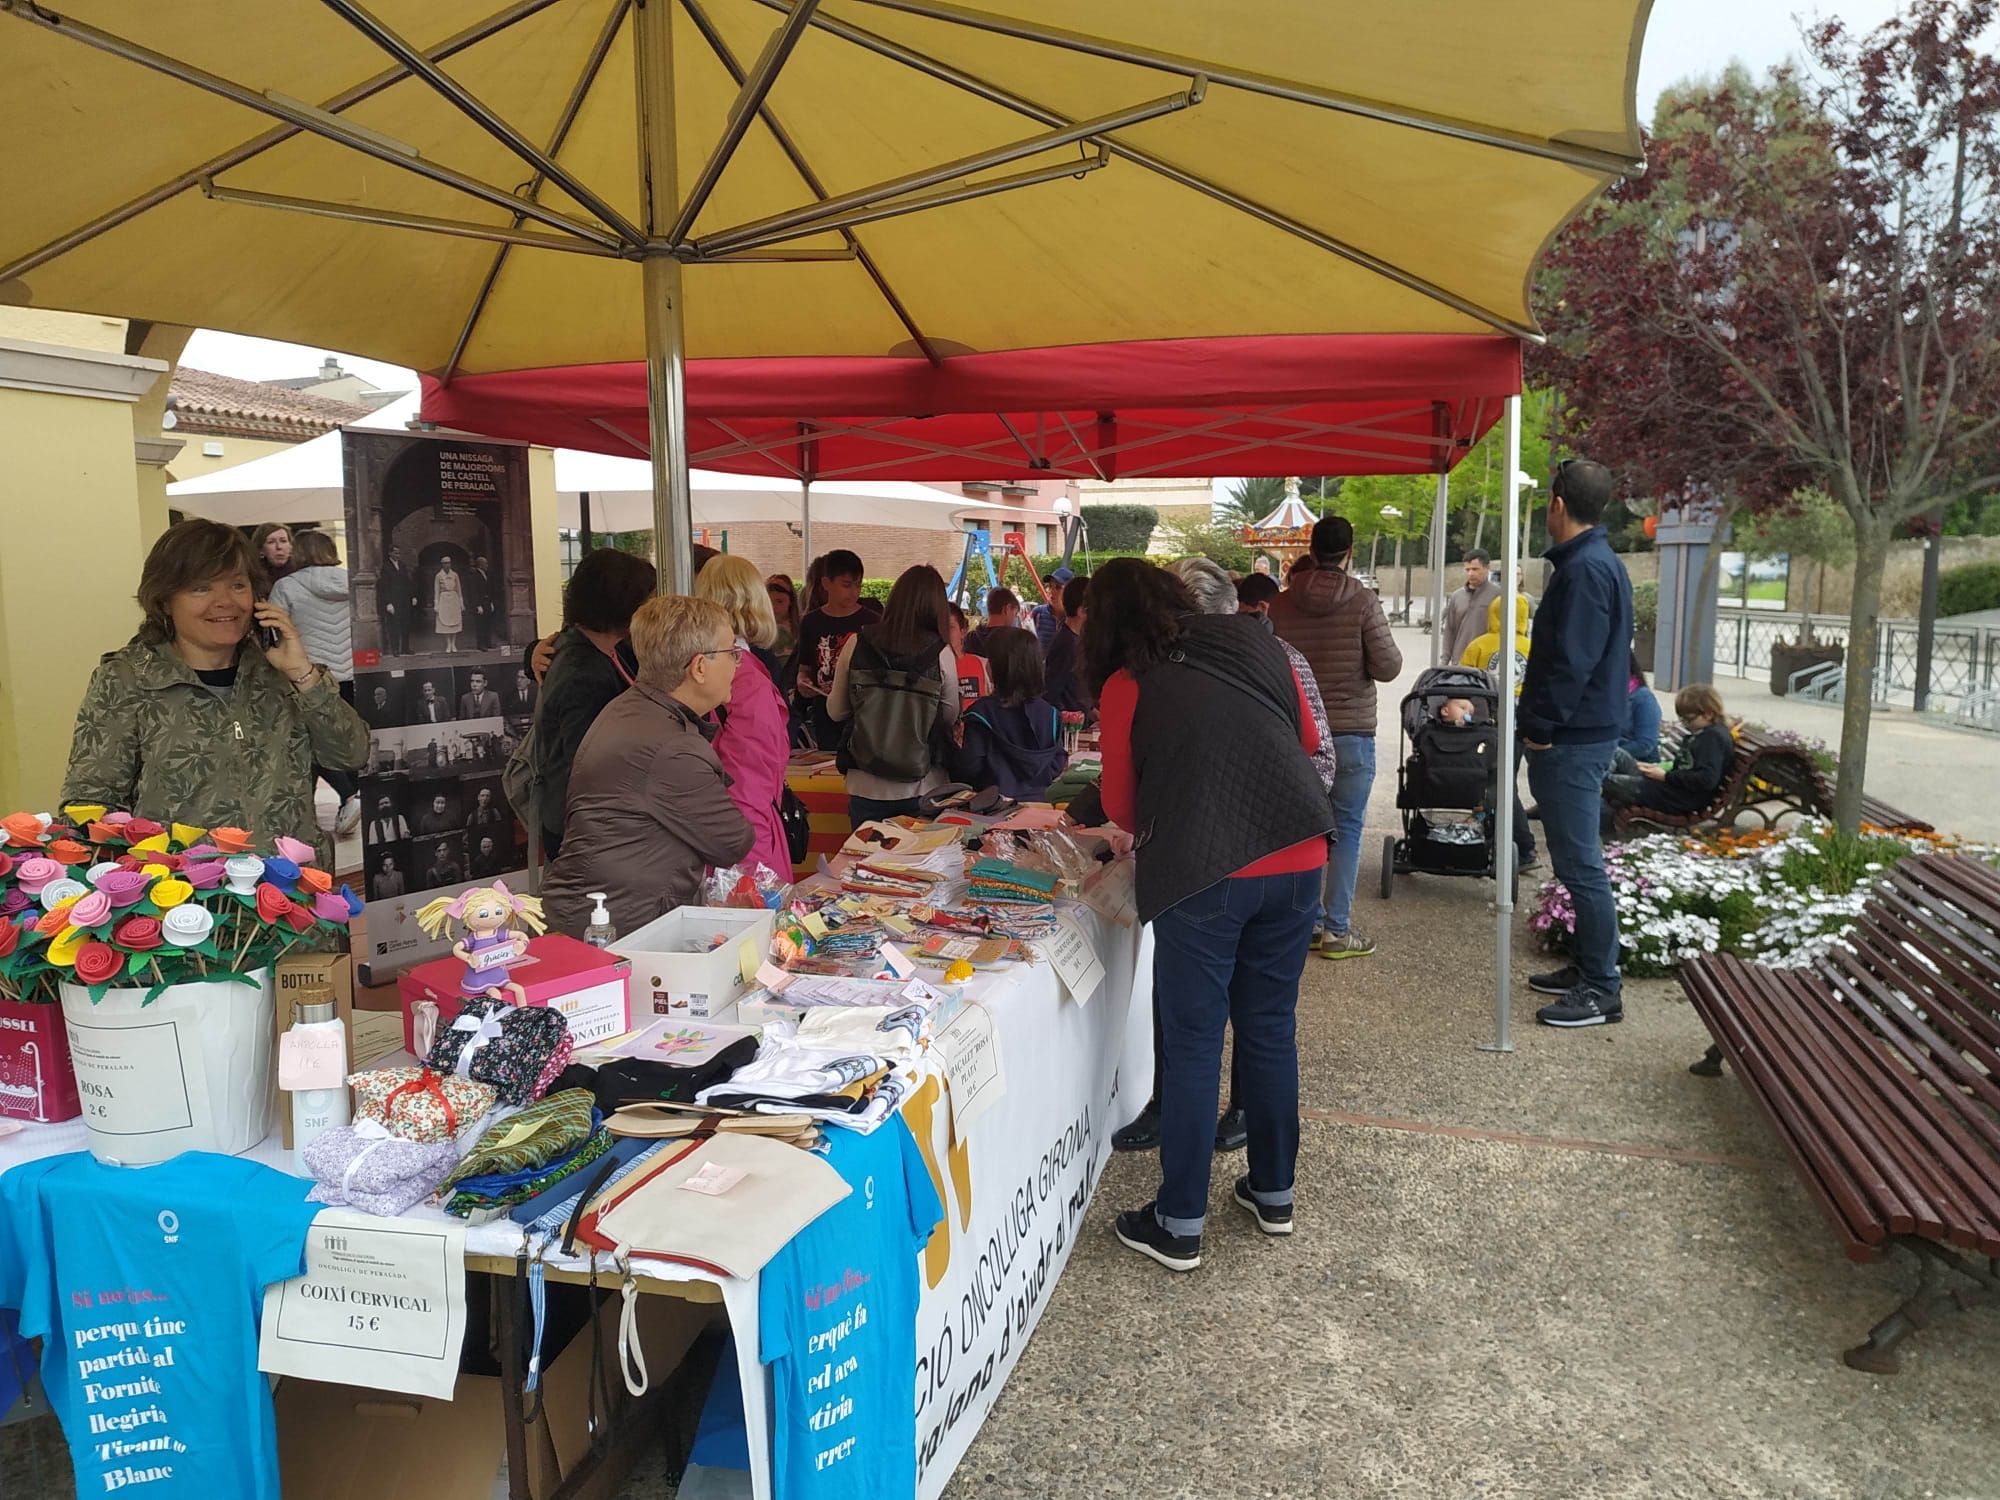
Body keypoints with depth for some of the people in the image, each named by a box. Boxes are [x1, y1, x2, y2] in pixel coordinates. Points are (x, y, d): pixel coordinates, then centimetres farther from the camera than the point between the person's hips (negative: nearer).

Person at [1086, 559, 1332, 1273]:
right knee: (1271, 1030, 17)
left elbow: (1122, 808, 7)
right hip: (1297, 859, 4)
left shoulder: (1126, 688, -1)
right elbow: (1308, 740, 19)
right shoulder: (1256, 643, 8)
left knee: (1192, 1045, 5)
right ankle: (1273, 1193, 32)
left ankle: (1179, 1227, 14)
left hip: (1202, 873, -4)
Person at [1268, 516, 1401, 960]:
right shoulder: (1362, 600, -10)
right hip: (1351, 735, -3)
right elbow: (1387, 667, -11)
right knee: (1346, 831, 5)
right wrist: (1389, 652, 10)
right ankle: (1337, 930, 7)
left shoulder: (1282, 603, -1)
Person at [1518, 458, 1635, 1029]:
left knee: (1580, 864, -5)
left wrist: (1541, 728, -15)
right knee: (1578, 860, 17)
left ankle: (1602, 990, 2)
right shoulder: (1599, 562, 15)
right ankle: (1587, 966, 27)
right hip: (1582, 733, 11)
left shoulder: (1585, 569, -18)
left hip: (1572, 741, -11)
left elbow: (1572, 661, -23)